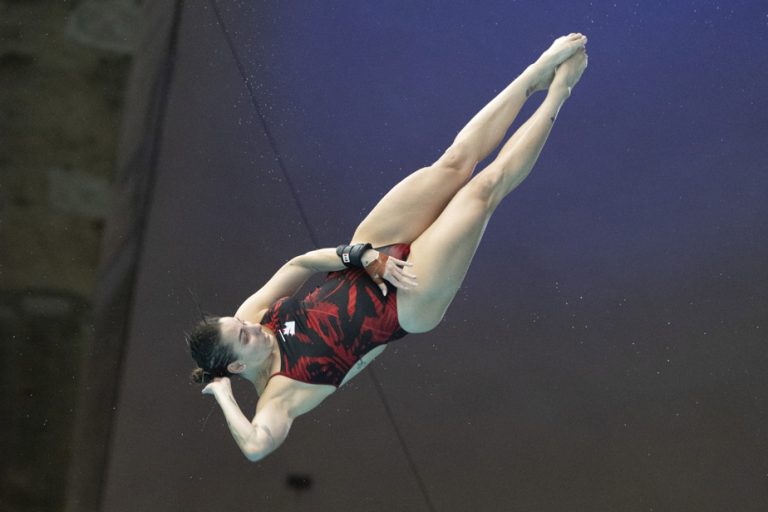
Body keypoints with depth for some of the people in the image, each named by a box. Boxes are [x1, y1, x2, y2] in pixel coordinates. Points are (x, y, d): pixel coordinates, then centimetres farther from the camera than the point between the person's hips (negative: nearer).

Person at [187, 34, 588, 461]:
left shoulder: (251, 314, -8)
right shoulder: (280, 393, -21)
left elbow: (299, 263, -3)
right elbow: (257, 444, -39)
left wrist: (362, 256, -16)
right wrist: (223, 395, -27)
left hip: (373, 263, 5)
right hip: (410, 301, -5)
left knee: (456, 161, -7)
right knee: (485, 188, -12)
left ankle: (539, 74, 12)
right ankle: (557, 94, 7)